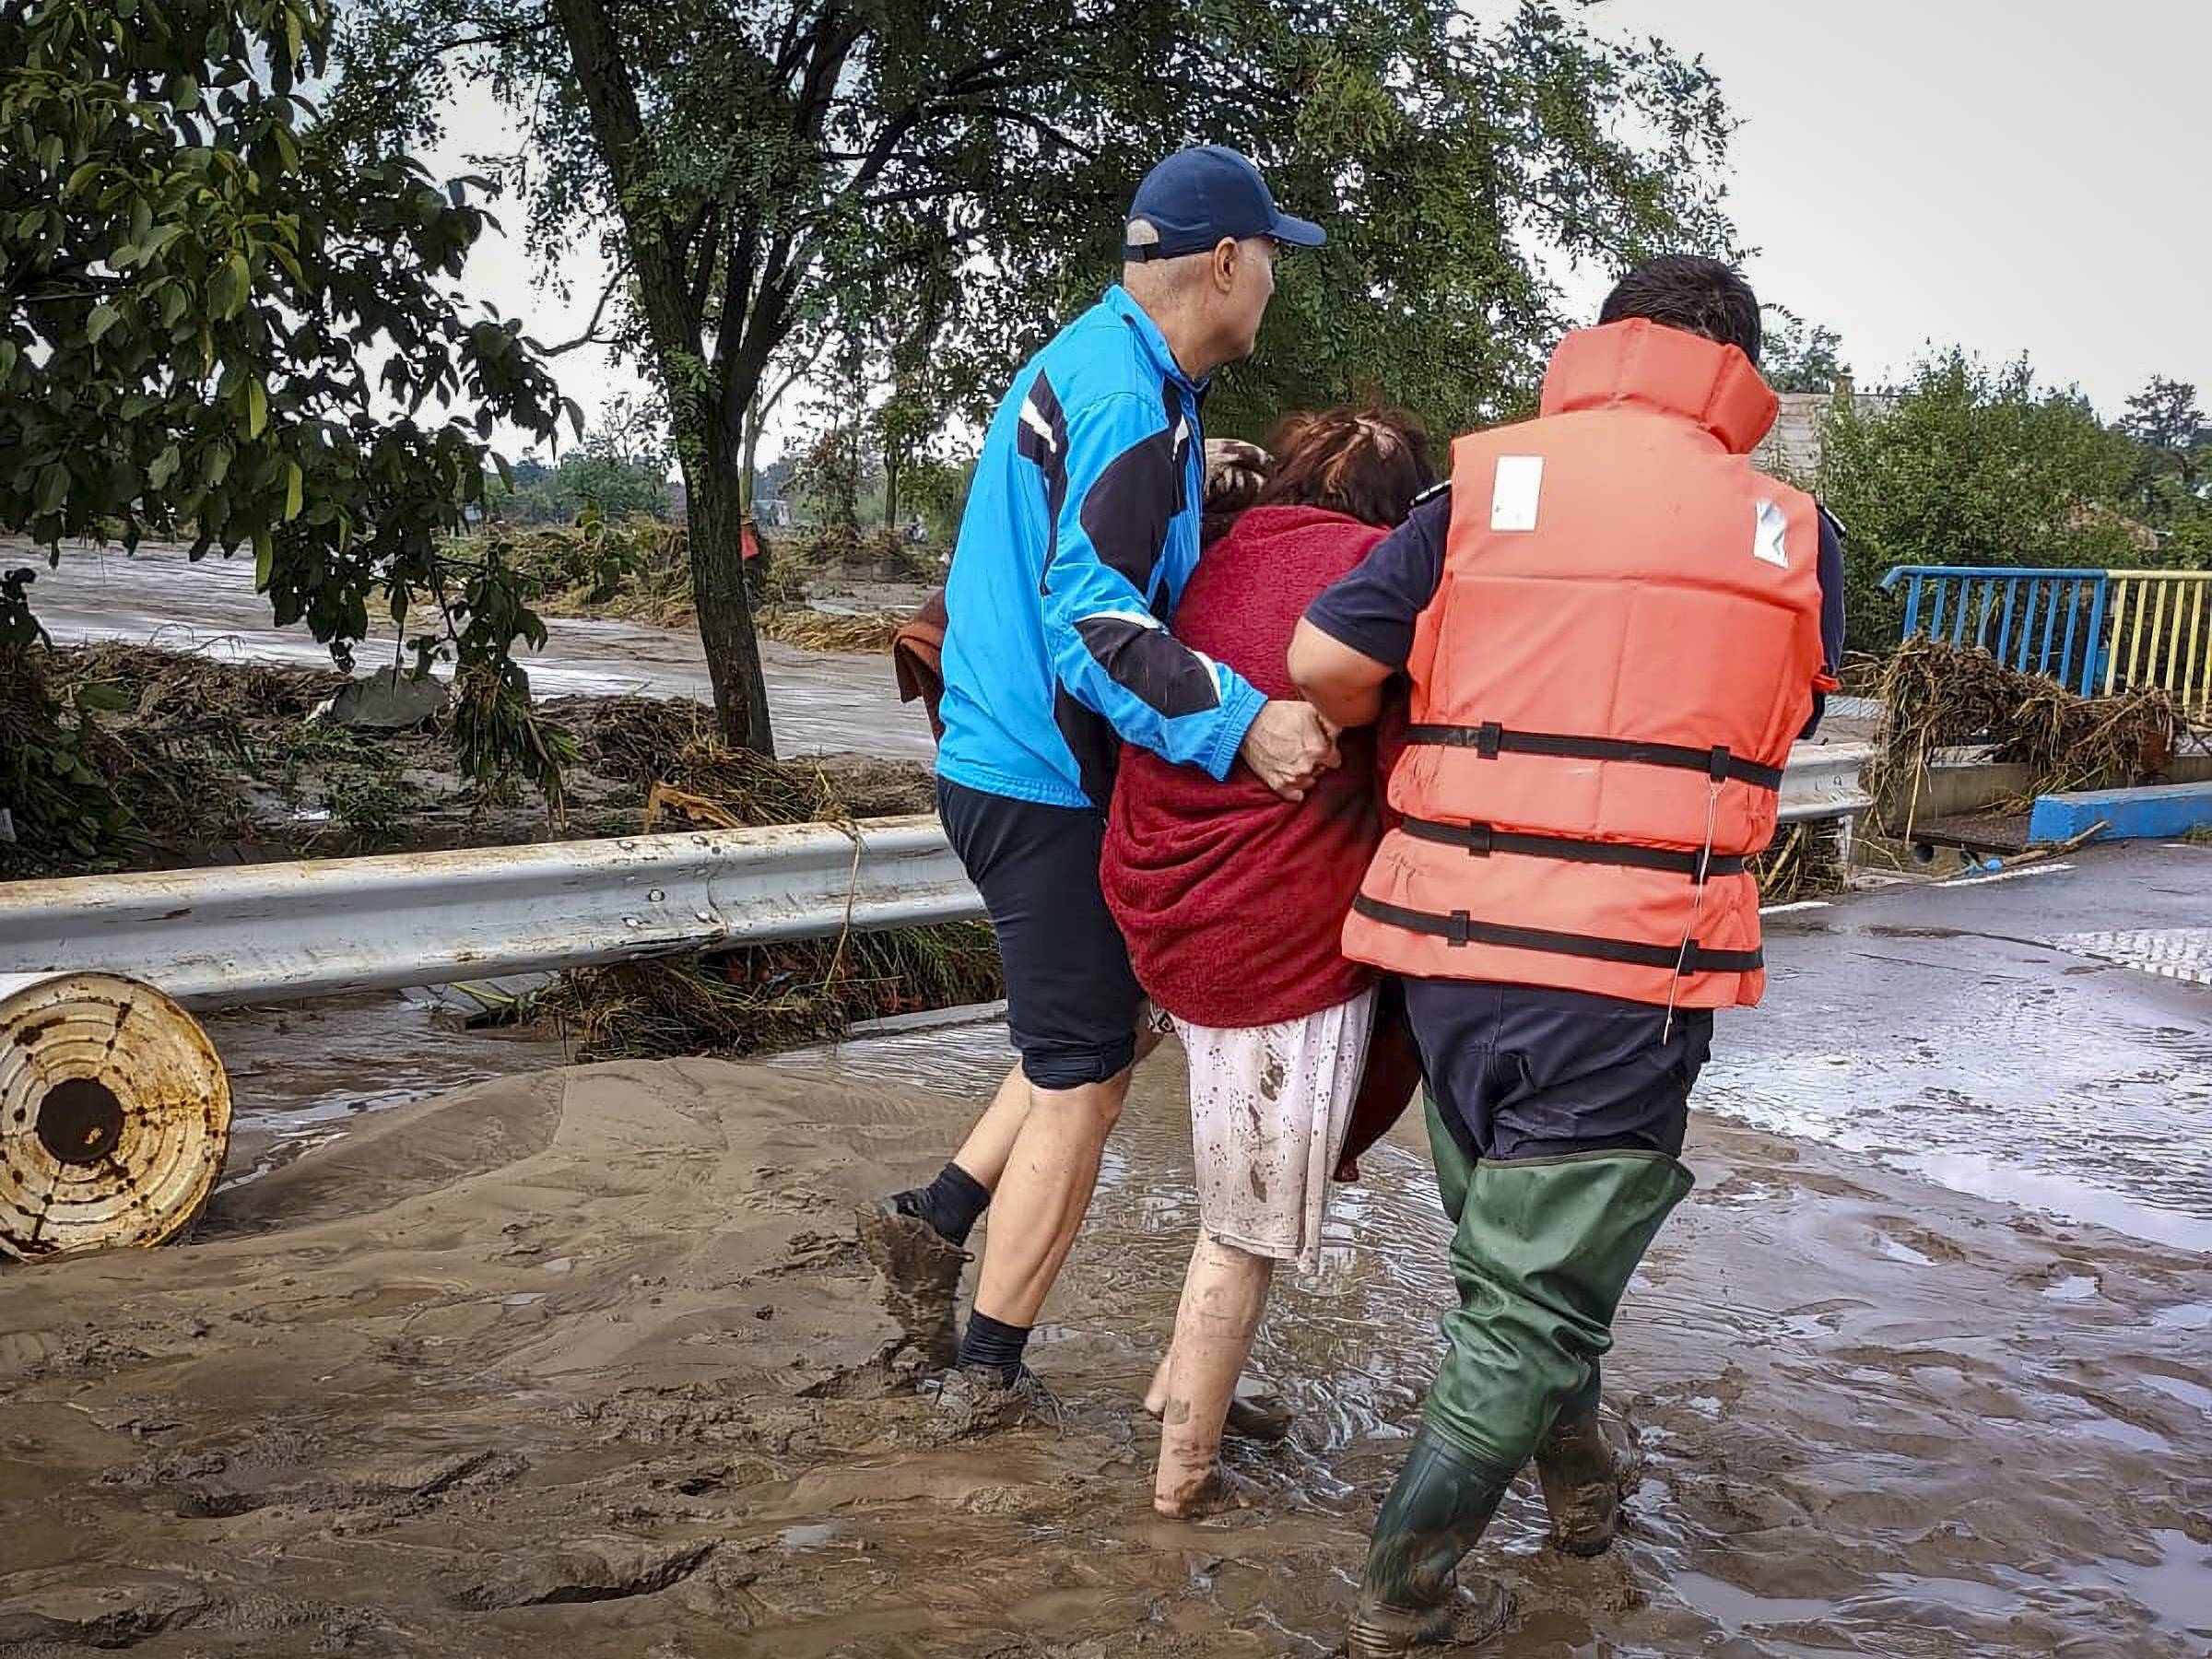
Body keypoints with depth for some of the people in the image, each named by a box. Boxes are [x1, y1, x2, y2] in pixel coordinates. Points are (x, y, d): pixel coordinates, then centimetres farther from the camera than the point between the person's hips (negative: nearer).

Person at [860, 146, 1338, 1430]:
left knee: (1117, 1020, 21)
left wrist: (1195, 475, 14)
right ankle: (990, 1379, 14)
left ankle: (937, 1219, 24)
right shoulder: (1132, 399, -19)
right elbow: (1097, 620, -27)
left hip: (1007, 762, 10)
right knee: (1082, 1082, 1)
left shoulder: (1085, 358, 13)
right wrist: (1242, 723, -34)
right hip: (1048, 783, -10)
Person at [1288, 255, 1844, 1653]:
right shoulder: (1793, 535, 4)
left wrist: (1406, 741, 15)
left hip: (1451, 948, 3)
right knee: (1534, 1293, 9)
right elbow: (1771, 731, 12)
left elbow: (1323, 661, -5)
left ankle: (1582, 1475, 47)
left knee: (1512, 1237, 25)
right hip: (1635, 967, -2)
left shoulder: (1488, 485, 3)